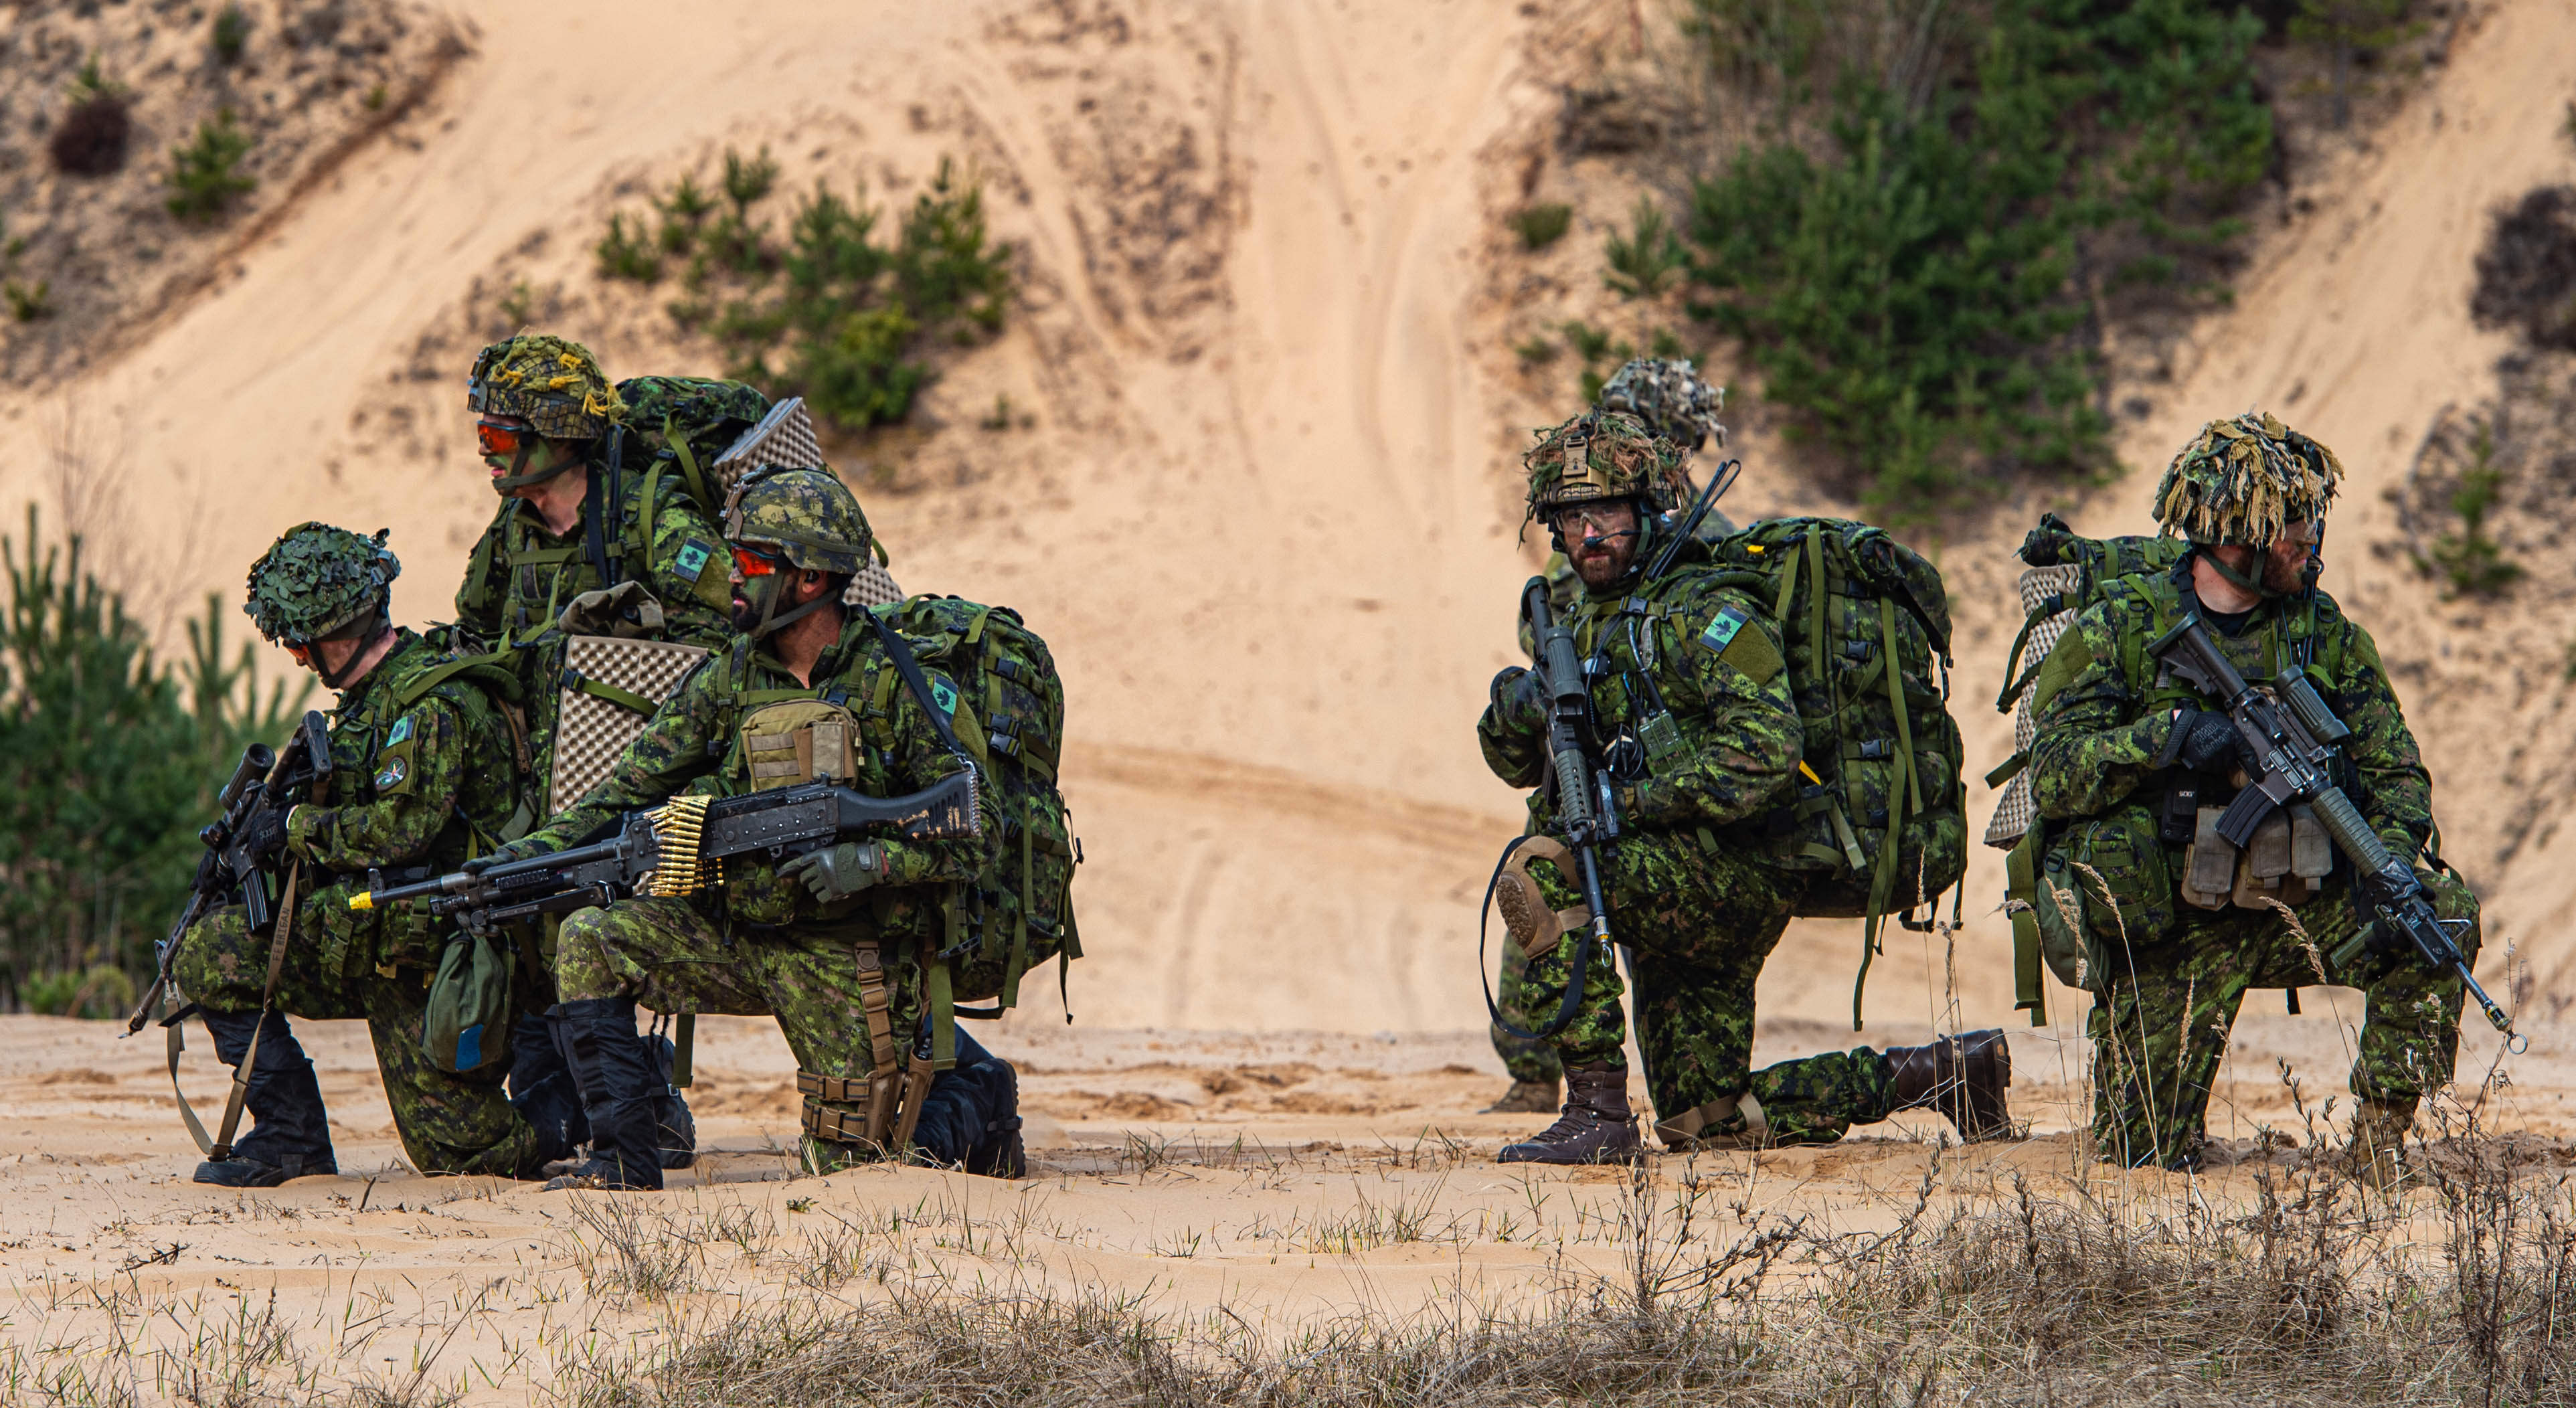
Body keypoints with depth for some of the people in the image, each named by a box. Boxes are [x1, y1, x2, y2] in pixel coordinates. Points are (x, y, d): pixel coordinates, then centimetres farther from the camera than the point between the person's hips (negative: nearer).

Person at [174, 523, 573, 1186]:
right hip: (362, 944, 9)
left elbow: (401, 827, -27)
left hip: (426, 957, -9)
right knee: (208, 954, -2)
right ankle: (293, 1137, 0)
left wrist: (296, 827, -15)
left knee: (460, 1149, -7)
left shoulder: (435, 702, -18)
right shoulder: (371, 695, 12)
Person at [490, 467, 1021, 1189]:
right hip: (739, 934, 4)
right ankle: (622, 1157, -11)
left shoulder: (896, 686, -10)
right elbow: (625, 794, 0)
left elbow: (975, 837, -11)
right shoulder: (724, 683, 2)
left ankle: (976, 1088, 26)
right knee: (592, 944, -15)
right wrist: (533, 852, -15)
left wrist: (871, 859, -26)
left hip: (849, 959, -4)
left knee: (852, 1158, -4)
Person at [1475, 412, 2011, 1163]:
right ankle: (1934, 1072, 26)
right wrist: (1514, 713, -11)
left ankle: (1597, 1113, -26)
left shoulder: (1704, 611, -13)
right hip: (1671, 884, 9)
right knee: (1700, 1121, 15)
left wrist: (1637, 801, -27)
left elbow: (1768, 744, -26)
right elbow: (1522, 763, 13)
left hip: (1737, 873, -9)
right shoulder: (1586, 623, 13)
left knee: (1542, 882, -29)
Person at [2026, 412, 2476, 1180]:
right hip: (2172, 930, -3)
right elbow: (2053, 778, -16)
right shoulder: (2120, 627, -8)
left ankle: (2380, 1136, -10)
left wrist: (2392, 867, -19)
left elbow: (2395, 769, 2)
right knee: (2142, 1158, -13)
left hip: (2295, 907, 3)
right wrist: (2164, 735, -32)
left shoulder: (2325, 632, 4)